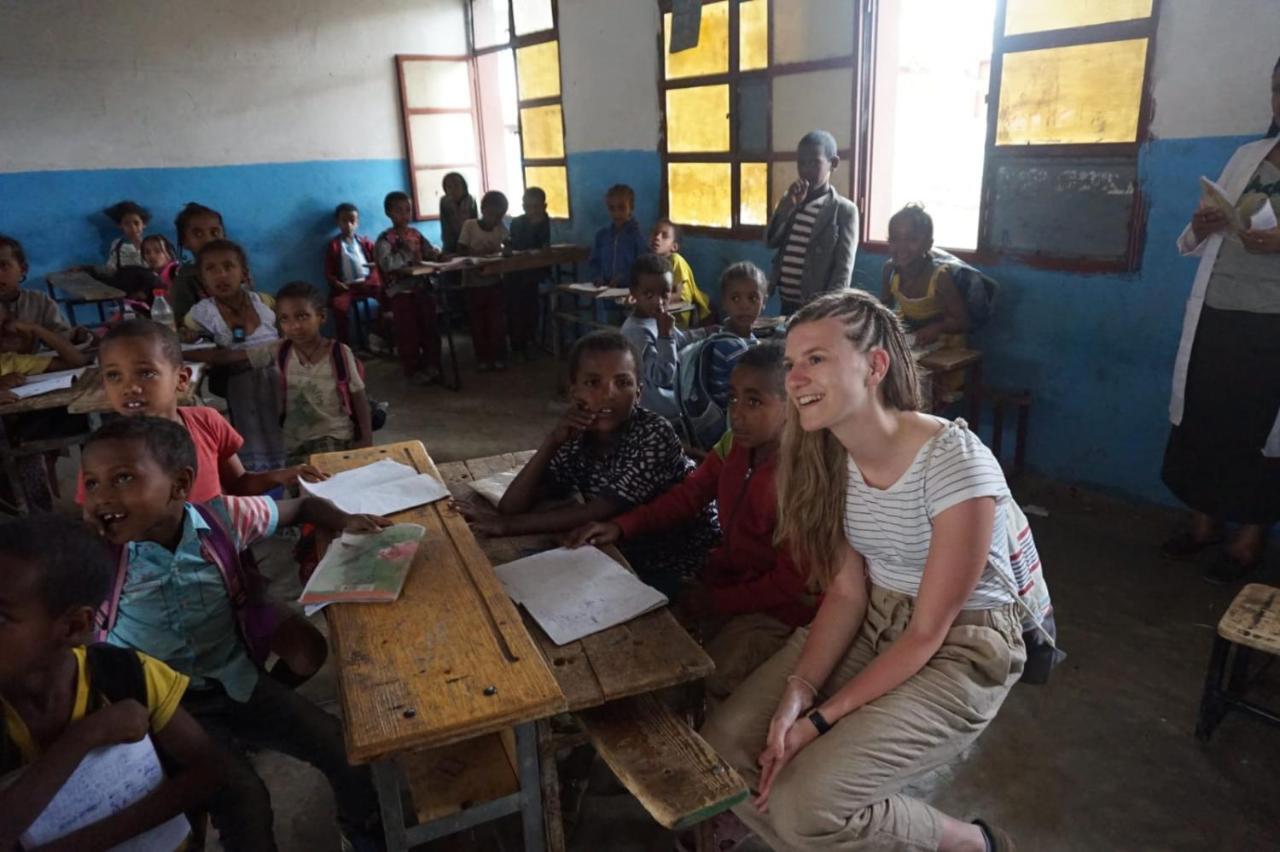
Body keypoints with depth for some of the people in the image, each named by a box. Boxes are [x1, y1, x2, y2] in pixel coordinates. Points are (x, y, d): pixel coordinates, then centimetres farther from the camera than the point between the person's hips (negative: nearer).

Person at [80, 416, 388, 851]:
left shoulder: (221, 518, -13)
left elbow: (302, 506, 1)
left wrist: (346, 521, -16)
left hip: (238, 680, 3)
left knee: (345, 749, 1)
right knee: (242, 798, -21)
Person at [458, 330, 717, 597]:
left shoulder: (654, 435, -23)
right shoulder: (577, 437, -6)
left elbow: (594, 514, -26)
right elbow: (511, 506, -12)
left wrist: (507, 525, -22)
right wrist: (552, 441, -23)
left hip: (674, 569, -5)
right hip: (624, 554, 6)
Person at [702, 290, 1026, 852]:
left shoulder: (956, 462, -26)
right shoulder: (828, 456, -5)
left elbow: (927, 634, -20)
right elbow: (846, 594, -2)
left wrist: (820, 720, -21)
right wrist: (798, 690, -17)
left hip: (961, 651, -6)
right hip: (871, 624, 6)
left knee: (806, 804, -20)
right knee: (725, 746, -9)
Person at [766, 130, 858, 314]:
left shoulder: (844, 210, -7)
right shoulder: (791, 201, 12)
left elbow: (844, 269, -11)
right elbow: (770, 241, 2)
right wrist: (788, 205, -9)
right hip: (787, 304, 6)